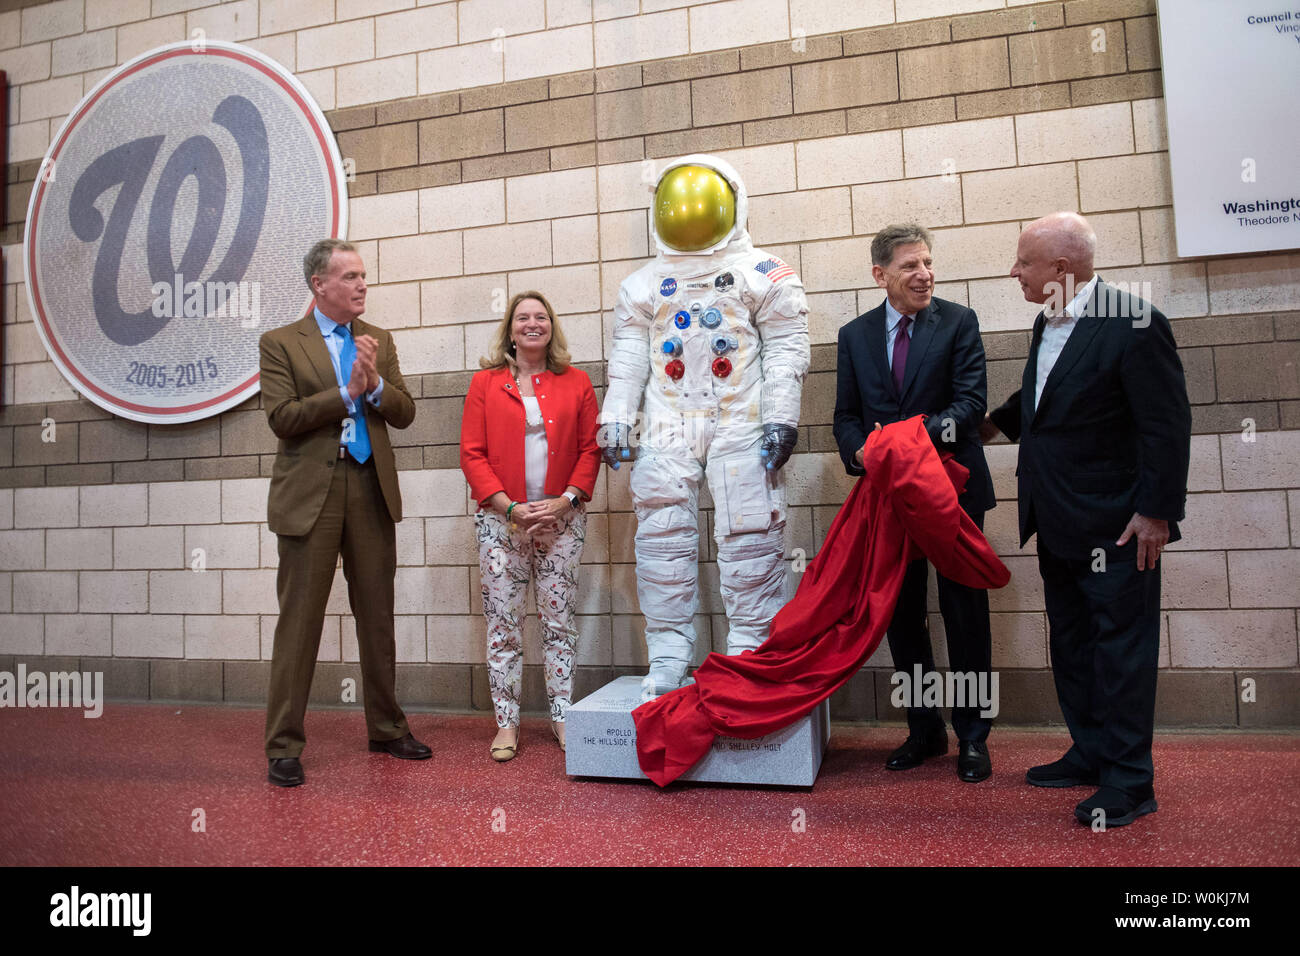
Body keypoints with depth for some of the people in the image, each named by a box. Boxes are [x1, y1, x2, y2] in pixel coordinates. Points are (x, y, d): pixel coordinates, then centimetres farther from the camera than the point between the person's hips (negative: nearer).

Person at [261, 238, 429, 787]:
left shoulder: (379, 341, 13)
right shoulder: (281, 343, 1)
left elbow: (405, 414, 6)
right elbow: (282, 418, -10)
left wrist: (375, 383, -11)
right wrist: (347, 392, -13)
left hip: (371, 491, 4)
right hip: (311, 494, -4)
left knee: (377, 617, 11)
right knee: (299, 620, 0)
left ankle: (386, 729, 24)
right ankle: (283, 744, 11)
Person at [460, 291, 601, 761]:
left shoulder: (576, 382, 8)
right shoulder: (485, 382, 6)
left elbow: (590, 448, 5)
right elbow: (472, 452, 1)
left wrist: (566, 499, -10)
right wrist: (510, 507, -10)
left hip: (562, 519, 1)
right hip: (500, 520, 0)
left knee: (559, 620, 5)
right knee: (503, 622, 2)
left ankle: (562, 717, 16)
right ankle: (507, 723, 12)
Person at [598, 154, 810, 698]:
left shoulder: (765, 275, 7)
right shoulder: (641, 285, 16)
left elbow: (786, 349, 1)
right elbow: (628, 358, 13)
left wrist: (781, 417, -8)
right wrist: (615, 419, 4)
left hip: (741, 424, -2)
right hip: (668, 428, 3)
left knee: (749, 539, -4)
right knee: (662, 539, 0)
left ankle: (751, 657, 6)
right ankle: (667, 662, 8)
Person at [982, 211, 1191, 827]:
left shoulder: (1133, 323, -17)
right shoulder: (1047, 324, 8)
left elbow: (1167, 425, -17)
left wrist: (1157, 512, -18)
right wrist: (998, 423, 37)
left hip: (1115, 523, -8)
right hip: (1058, 523, 9)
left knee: (1121, 647, 1)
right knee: (1071, 643, 17)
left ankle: (1129, 781, 14)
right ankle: (1091, 754, 32)